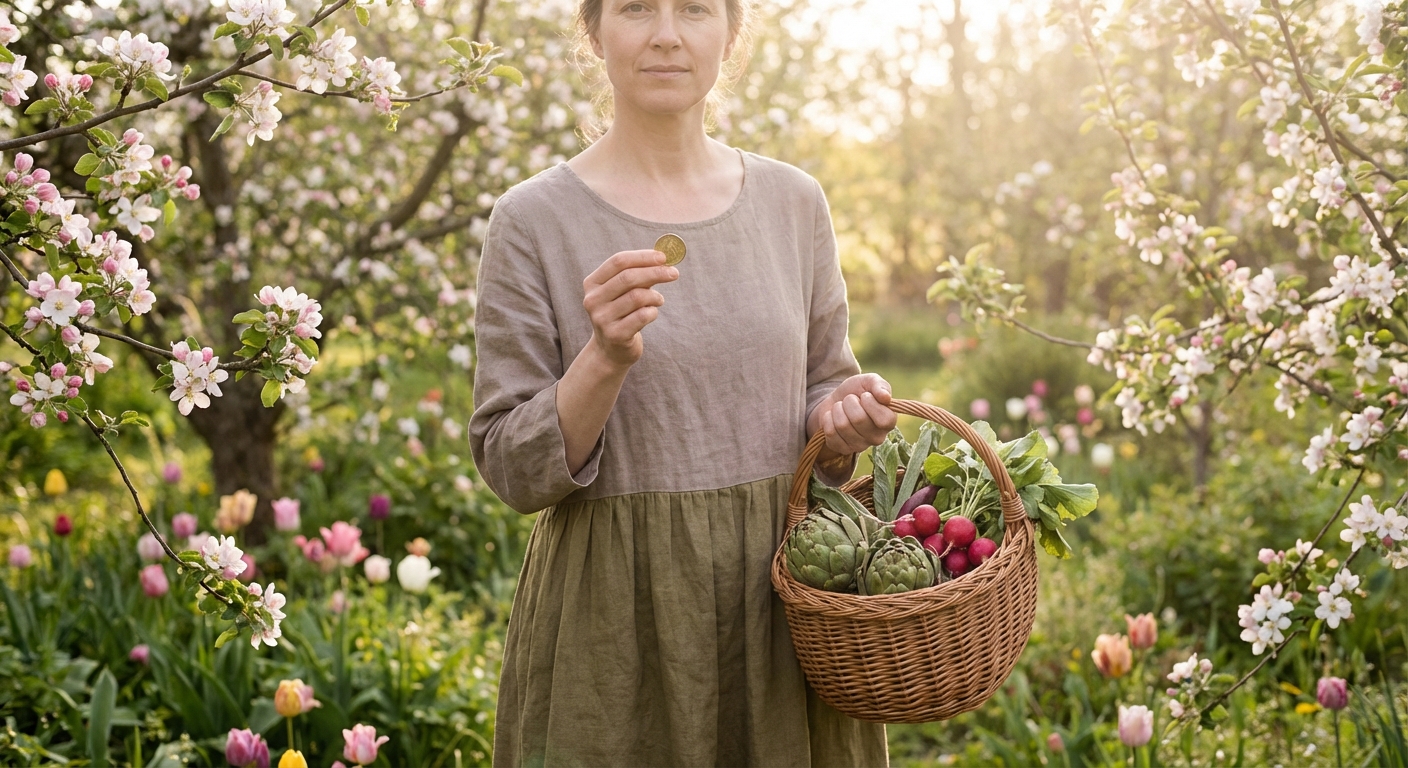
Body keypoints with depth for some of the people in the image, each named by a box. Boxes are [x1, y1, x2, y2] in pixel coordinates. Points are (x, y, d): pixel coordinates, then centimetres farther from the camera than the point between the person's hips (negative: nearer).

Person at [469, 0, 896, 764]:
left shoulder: (792, 201, 3)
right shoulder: (534, 219, -6)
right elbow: (514, 470, -8)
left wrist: (845, 421, -8)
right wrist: (605, 359, -23)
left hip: (783, 596, 3)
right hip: (617, 615, -3)